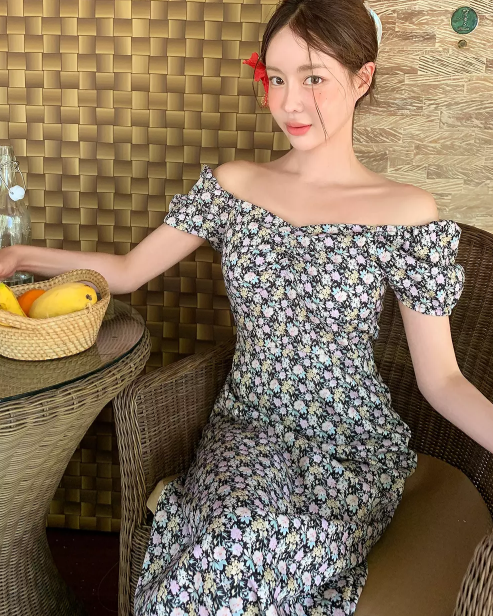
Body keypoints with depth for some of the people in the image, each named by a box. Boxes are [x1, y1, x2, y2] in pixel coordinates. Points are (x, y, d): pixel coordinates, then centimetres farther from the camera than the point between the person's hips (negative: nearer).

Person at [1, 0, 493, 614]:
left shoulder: (407, 212, -7)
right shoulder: (232, 184, 3)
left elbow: (440, 378, -6)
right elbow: (128, 270, 7)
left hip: (354, 446, -2)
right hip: (247, 426, 2)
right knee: (238, 539, -29)